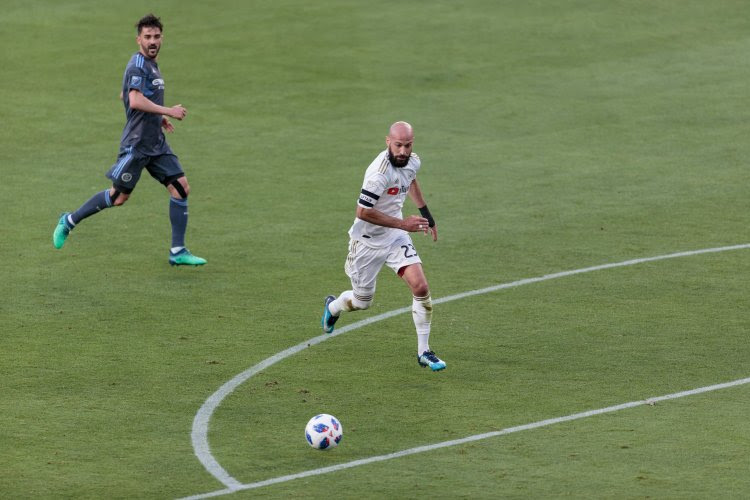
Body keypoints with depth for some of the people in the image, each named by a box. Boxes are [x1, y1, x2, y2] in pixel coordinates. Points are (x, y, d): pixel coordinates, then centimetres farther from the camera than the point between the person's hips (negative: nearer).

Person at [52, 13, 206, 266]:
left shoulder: (150, 64, 15)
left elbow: (125, 96, 27)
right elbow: (135, 101, -27)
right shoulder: (138, 65, -14)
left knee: (181, 188, -2)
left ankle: (177, 252, 2)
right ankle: (69, 221, 19)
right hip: (137, 143, -9)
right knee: (119, 196, -1)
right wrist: (168, 111, -22)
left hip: (156, 143, 9)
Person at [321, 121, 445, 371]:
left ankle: (423, 352, 0)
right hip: (368, 240, -6)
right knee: (362, 301, 10)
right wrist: (402, 224, -27)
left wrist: (426, 215, 22)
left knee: (420, 287, -12)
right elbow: (362, 212, -29)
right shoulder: (379, 173, -31)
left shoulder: (413, 161, -5)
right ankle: (333, 306, 47)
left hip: (396, 238, 6)